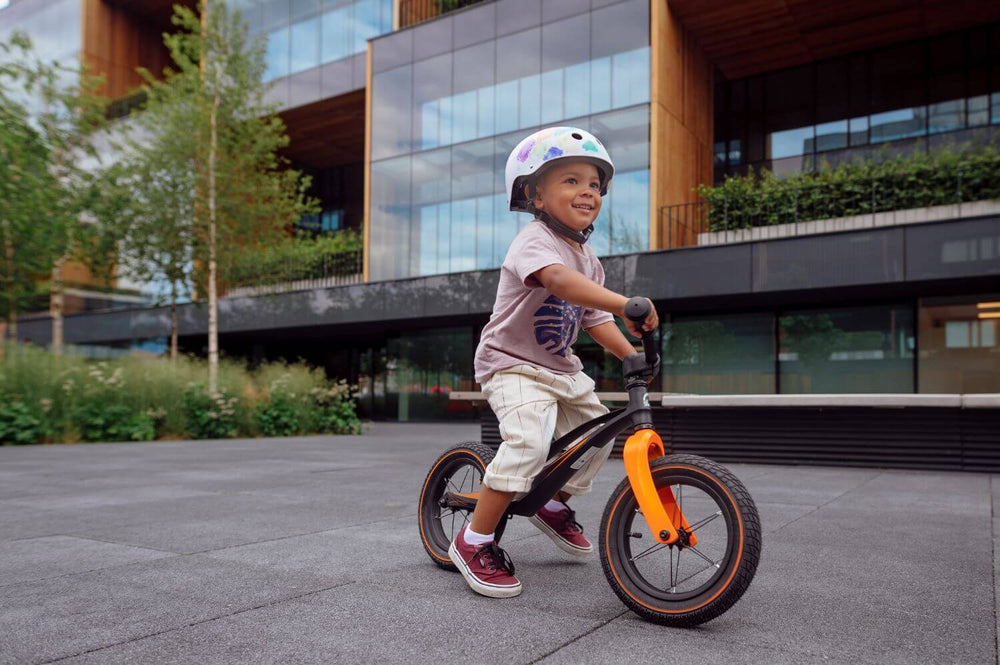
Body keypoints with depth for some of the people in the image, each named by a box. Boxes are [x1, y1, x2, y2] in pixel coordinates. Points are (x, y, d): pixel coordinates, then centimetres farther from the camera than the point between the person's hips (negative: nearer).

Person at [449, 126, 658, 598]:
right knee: (528, 443, -28)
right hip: (512, 365, -9)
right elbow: (559, 280, -42)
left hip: (560, 368, 9)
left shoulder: (588, 258, 9)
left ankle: (554, 506, 34)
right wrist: (625, 304, -54)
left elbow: (594, 319, 11)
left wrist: (632, 355, -4)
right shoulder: (534, 241, -20)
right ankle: (474, 542, -14)